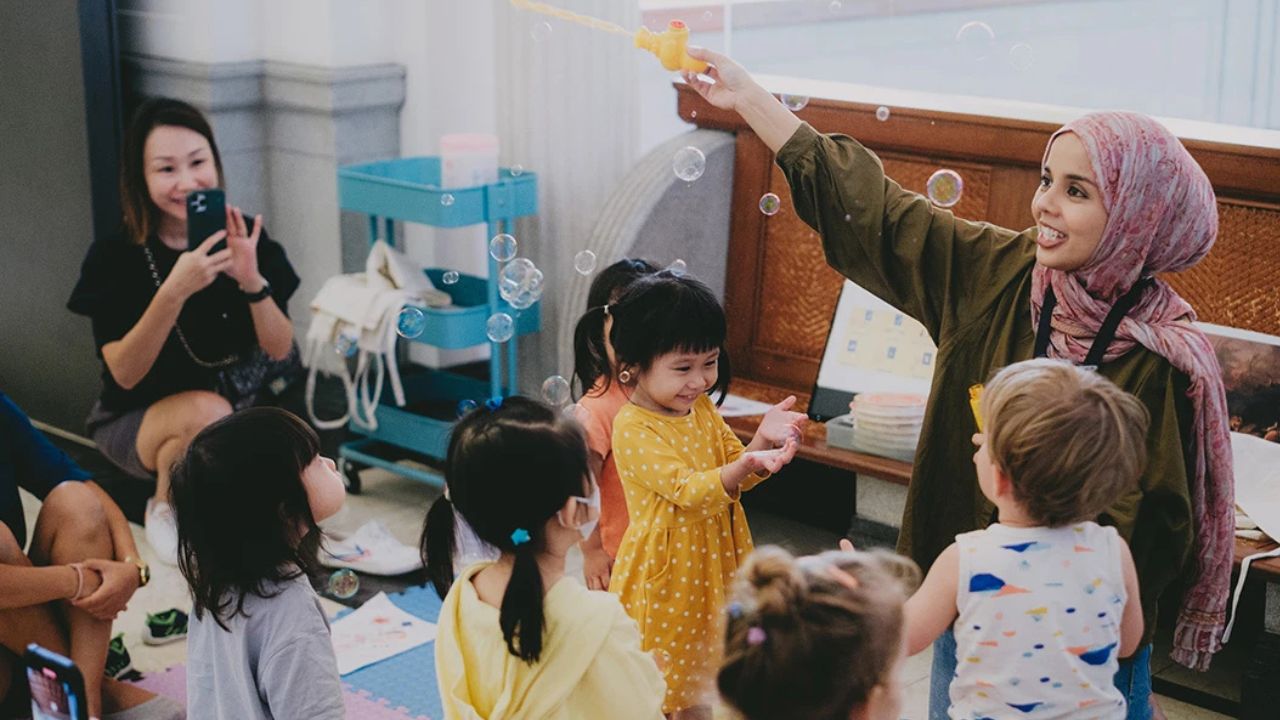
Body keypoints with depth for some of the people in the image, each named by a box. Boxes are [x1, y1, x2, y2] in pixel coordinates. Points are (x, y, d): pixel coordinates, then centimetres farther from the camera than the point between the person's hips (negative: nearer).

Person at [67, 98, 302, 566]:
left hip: (242, 409, 3)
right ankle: (165, 507, -6)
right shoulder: (115, 257, -15)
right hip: (135, 422, -3)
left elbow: (280, 350, -9)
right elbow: (125, 373, -21)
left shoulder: (246, 239, -7)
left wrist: (252, 280, -28)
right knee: (207, 412, -37)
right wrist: (174, 291, -36)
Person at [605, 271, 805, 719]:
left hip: (710, 563, 7)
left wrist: (763, 440, -18)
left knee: (700, 682, 19)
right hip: (663, 571, -7)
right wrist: (746, 464, -41)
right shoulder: (633, 428, -20)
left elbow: (736, 473, 2)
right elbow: (687, 490, -26)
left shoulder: (702, 408, 3)